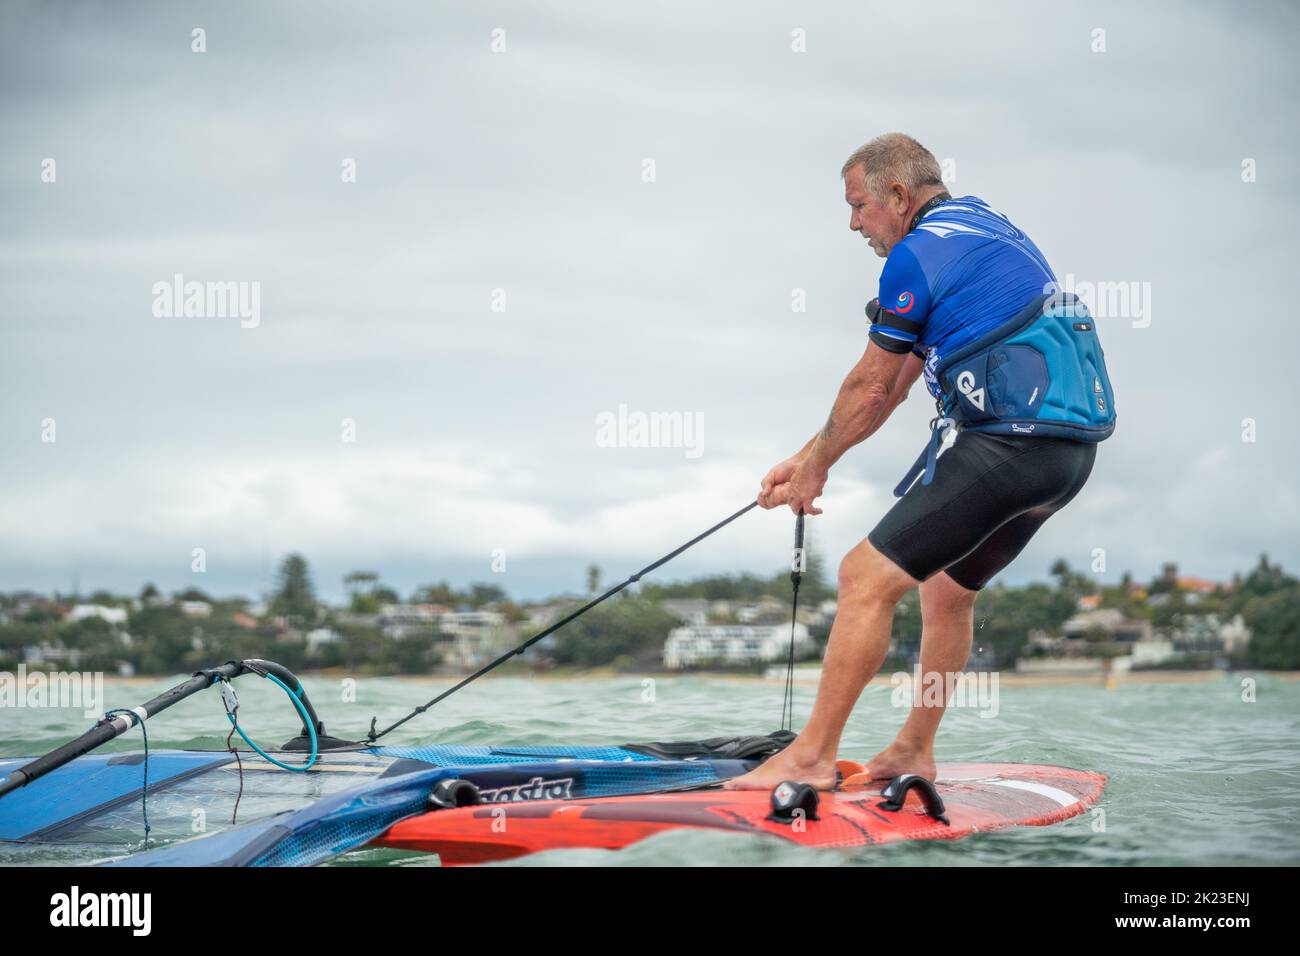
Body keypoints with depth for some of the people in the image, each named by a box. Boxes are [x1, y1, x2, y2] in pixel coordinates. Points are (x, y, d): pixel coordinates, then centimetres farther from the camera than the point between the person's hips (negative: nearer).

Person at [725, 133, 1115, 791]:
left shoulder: (918, 255, -7)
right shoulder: (985, 228, 23)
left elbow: (870, 390, -1)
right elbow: (892, 385, 25)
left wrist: (815, 467, 16)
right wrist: (805, 459, 25)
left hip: (1006, 440, -10)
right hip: (1069, 450, 10)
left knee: (868, 577, -9)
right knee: (947, 588, 24)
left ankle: (811, 755, -8)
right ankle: (913, 751, 30)